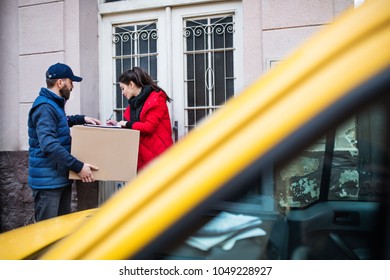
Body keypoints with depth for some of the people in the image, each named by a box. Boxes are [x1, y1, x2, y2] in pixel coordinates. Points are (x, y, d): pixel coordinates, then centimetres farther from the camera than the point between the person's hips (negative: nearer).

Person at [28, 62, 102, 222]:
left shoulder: (55, 104, 15)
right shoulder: (45, 107, -18)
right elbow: (49, 145, -29)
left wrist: (81, 119, 22)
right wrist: (78, 167, -29)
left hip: (62, 176, 10)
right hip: (48, 181, -10)